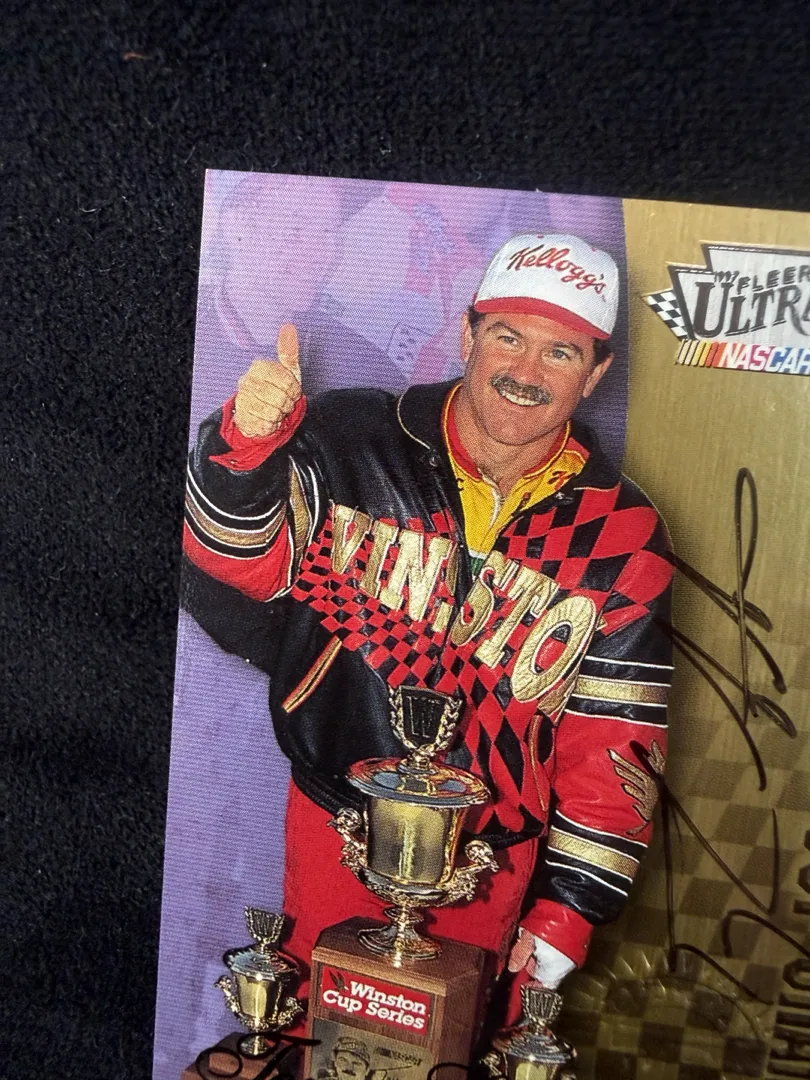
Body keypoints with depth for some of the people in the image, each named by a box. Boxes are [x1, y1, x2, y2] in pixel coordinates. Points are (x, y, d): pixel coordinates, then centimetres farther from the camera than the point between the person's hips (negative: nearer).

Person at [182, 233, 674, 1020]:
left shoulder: (621, 534, -8)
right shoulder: (356, 439, -9)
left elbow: (614, 743, -5)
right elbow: (246, 558, -17)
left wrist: (570, 909, -5)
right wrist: (248, 444, -36)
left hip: (490, 866, 0)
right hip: (334, 827, 0)